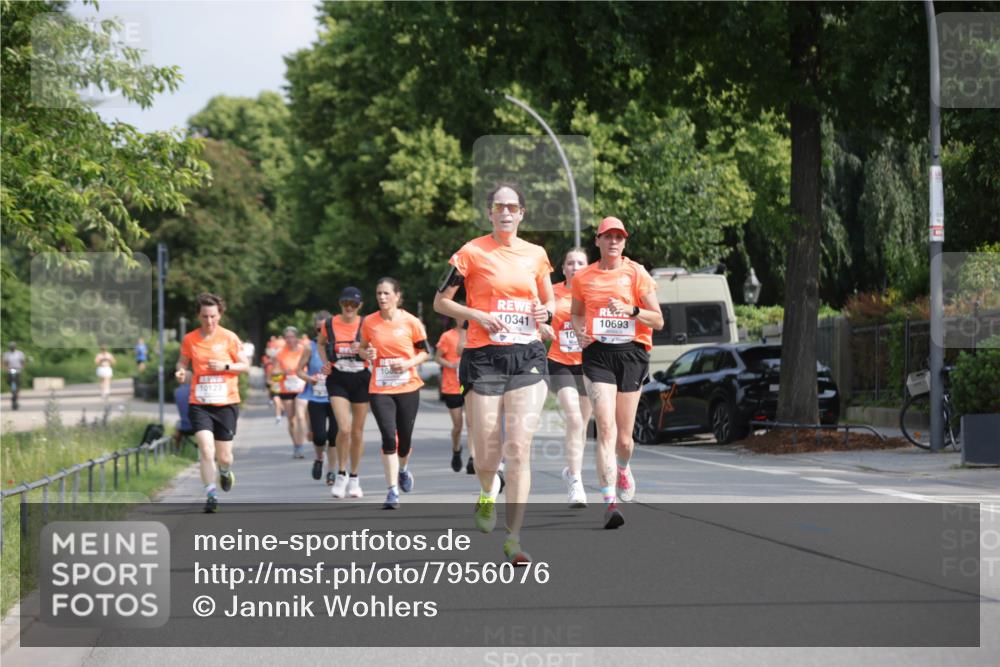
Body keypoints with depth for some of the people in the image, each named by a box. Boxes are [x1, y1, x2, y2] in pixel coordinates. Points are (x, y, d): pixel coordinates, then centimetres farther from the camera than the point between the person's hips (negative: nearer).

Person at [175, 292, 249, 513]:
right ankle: (210, 494, -7)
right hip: (199, 404, 0)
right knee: (206, 450, -18)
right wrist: (180, 371, -8)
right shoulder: (189, 339, 1)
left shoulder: (229, 338, -2)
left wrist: (225, 366, -13)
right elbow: (182, 361, 14)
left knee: (224, 456, 6)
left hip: (226, 403, 0)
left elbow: (245, 366, 4)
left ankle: (225, 471, 42)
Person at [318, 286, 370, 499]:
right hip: (337, 379, -1)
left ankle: (354, 479, 21)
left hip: (361, 379, 1)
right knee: (344, 428, -16)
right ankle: (341, 475, 2)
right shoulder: (329, 324, -1)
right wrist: (325, 362, 2)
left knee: (357, 431, 8)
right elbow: (321, 343, 19)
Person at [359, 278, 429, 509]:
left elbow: (424, 351, 4)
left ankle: (403, 469, 44)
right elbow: (363, 349, 14)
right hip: (380, 390, 0)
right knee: (389, 438, -12)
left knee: (404, 439, 9)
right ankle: (393, 491, -6)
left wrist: (409, 363, -14)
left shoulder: (411, 322, -4)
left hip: (408, 388, 0)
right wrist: (367, 354, -9)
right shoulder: (369, 322, 0)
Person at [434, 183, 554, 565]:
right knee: (487, 454, -1)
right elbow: (441, 301, 4)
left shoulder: (536, 254, 11)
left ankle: (513, 540, -7)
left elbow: (548, 302, 23)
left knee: (518, 449, -9)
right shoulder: (472, 253, 0)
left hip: (527, 357, 2)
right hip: (483, 357, -2)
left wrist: (546, 312, -1)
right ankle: (487, 494, 37)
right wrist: (479, 316, -11)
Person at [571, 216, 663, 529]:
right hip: (597, 354, 0)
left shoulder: (637, 273, 2)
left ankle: (624, 469, 43)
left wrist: (632, 310, -17)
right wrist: (580, 331, 1)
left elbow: (658, 320, 1)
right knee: (606, 428, -17)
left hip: (631, 353, 0)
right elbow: (577, 313, 23)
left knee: (623, 437, 6)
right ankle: (610, 502, -21)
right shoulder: (583, 277, 8)